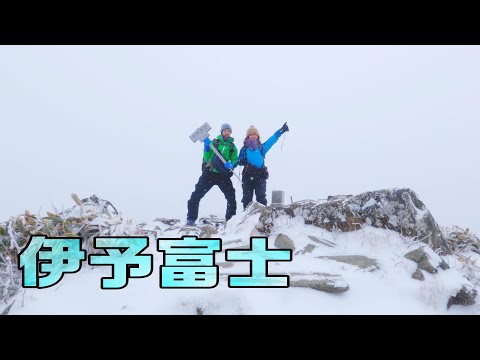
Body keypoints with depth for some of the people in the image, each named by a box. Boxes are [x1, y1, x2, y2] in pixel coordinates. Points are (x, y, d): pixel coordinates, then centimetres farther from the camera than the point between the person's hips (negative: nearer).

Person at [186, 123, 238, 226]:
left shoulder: (232, 147, 12)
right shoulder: (214, 142, 8)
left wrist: (231, 165, -16)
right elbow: (207, 158, 0)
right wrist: (206, 146, -14)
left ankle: (231, 219, 6)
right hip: (210, 172, -1)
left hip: (223, 175, 1)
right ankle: (191, 219, 0)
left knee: (231, 196, -7)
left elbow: (235, 161, 6)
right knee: (197, 194, -6)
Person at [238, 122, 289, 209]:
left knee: (261, 197, -5)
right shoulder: (244, 149, 12)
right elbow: (239, 160, 14)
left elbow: (273, 139, 11)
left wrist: (281, 130, 6)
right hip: (247, 177, 0)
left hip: (260, 176, 0)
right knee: (247, 197, 1)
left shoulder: (262, 147, 13)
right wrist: (241, 161, -11)